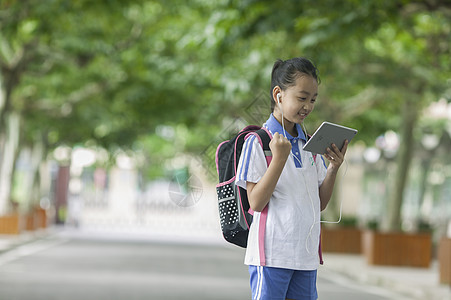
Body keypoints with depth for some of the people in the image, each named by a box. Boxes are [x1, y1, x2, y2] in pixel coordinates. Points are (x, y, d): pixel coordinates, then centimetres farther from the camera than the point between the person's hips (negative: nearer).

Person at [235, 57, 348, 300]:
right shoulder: (258, 142, -6)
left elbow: (320, 204, 14)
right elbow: (256, 203, -12)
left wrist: (333, 168, -2)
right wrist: (279, 159, -21)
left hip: (306, 254, 6)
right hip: (271, 253, -6)